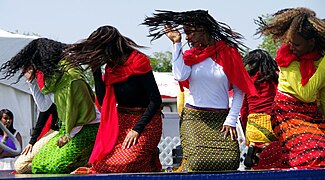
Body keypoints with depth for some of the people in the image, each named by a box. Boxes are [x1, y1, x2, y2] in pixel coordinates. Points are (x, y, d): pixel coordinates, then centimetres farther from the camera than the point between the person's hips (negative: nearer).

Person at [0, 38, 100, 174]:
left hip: (87, 129, -9)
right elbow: (43, 105, 19)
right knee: (38, 164, -1)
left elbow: (87, 111, -17)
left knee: (55, 167, -23)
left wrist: (70, 135, -10)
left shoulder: (71, 77, -21)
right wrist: (31, 81, 11)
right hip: (68, 129, 9)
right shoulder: (53, 78, 7)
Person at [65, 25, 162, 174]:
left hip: (145, 123, -7)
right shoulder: (111, 66, 8)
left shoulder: (138, 63, -14)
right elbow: (103, 100, 4)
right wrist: (95, 69, -2)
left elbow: (156, 100, -16)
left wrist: (137, 129, -19)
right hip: (121, 123, 7)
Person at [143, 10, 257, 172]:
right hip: (194, 117, 1)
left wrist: (231, 120, -6)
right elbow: (180, 76, -12)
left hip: (220, 119, -1)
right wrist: (176, 43, -4)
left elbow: (239, 91, 2)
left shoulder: (228, 53, 2)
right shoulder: (191, 55, 10)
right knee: (197, 161, -21)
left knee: (230, 160, -17)